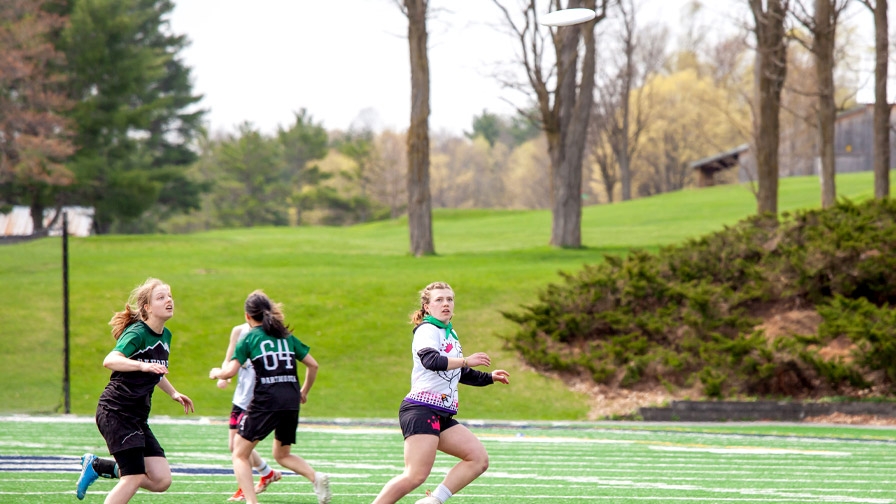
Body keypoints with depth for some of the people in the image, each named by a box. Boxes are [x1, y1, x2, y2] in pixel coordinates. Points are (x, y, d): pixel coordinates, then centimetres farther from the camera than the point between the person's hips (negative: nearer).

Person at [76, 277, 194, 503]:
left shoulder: (165, 336, 11)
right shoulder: (137, 334, -14)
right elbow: (110, 360, -34)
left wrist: (174, 393, 22)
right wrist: (143, 366, -46)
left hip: (137, 417, 8)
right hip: (115, 412, -8)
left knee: (161, 480, -1)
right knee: (134, 478, -16)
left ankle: (97, 466, 17)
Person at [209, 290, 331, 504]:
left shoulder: (250, 338, 3)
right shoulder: (286, 336, 16)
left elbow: (230, 371, -4)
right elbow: (312, 365, 17)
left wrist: (216, 372, 18)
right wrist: (304, 392, 31)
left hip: (265, 401, -5)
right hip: (291, 401, 5)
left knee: (240, 454, 6)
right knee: (282, 455, 24)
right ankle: (316, 477, -2)